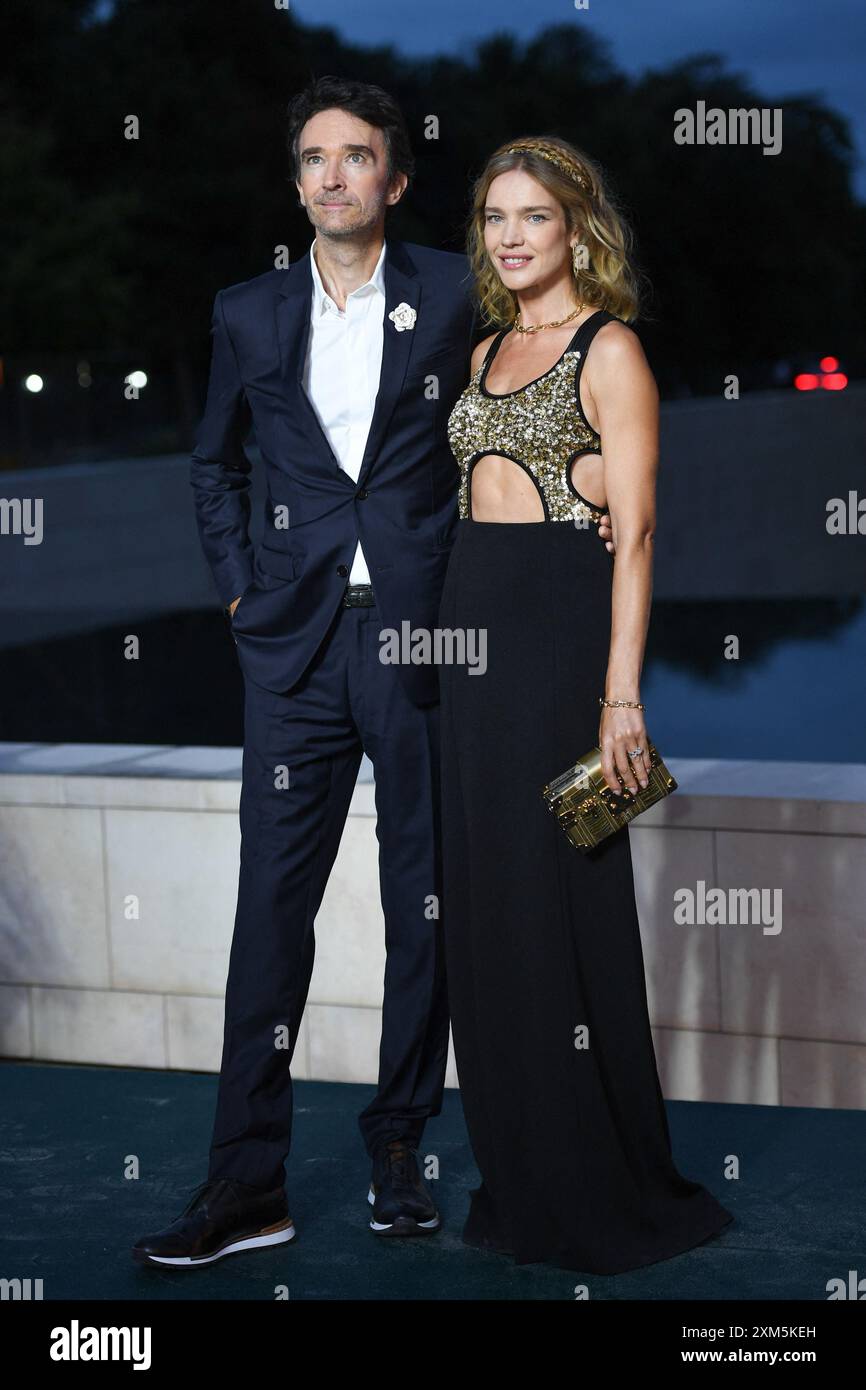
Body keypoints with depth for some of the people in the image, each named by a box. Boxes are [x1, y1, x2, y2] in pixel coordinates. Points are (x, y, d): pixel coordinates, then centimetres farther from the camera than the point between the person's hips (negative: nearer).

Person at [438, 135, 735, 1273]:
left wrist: (622, 691, -19)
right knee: (486, 901, 8)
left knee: (560, 901, -4)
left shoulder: (609, 348, -5)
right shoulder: (490, 351, 17)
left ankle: (599, 1191, 7)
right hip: (474, 624, 7)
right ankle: (520, 1178, 19)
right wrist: (461, 632, 10)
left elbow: (635, 529, -12)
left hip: (561, 624, -7)